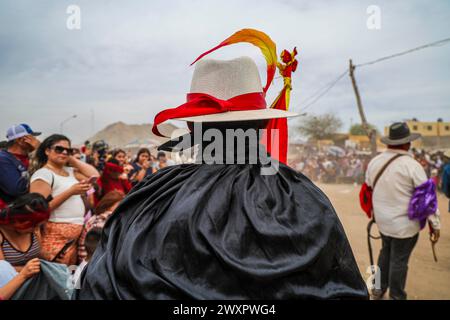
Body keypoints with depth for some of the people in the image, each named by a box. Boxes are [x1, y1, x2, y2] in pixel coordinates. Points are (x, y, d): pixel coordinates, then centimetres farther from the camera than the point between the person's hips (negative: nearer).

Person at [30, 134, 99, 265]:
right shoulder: (43, 174, -8)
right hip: (56, 235, -7)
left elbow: (94, 175, 5)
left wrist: (72, 159, 6)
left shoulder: (70, 171, 16)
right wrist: (71, 192, -22)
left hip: (76, 234, 7)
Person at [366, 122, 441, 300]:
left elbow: (368, 190, 9)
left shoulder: (374, 162, -2)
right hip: (405, 224, -5)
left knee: (386, 252, 23)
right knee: (399, 260, 8)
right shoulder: (412, 165, -18)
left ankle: (379, 289, 35)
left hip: (383, 221, 5)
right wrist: (435, 224, -5)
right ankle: (396, 296, 24)